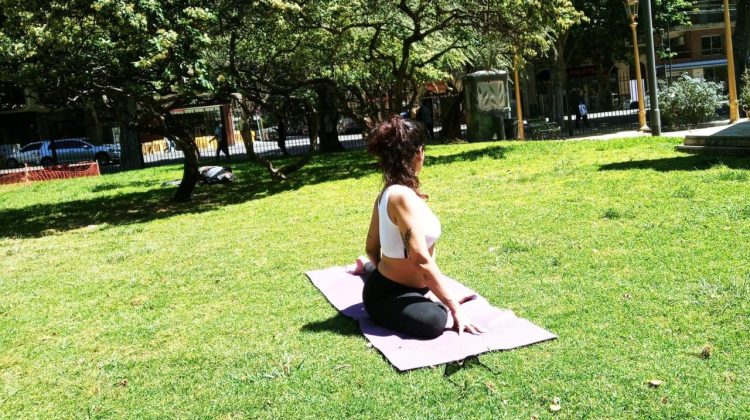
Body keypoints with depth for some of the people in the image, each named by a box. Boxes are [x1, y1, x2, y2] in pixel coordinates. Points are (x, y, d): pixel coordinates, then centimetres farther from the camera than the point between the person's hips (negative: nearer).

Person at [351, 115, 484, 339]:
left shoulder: (387, 193, 1)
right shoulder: (403, 196, -28)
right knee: (434, 321, -38)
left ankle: (368, 268, 37)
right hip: (386, 295, -10)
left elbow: (371, 247, 12)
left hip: (390, 284, 10)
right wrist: (455, 308, -26)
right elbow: (422, 261, -30)